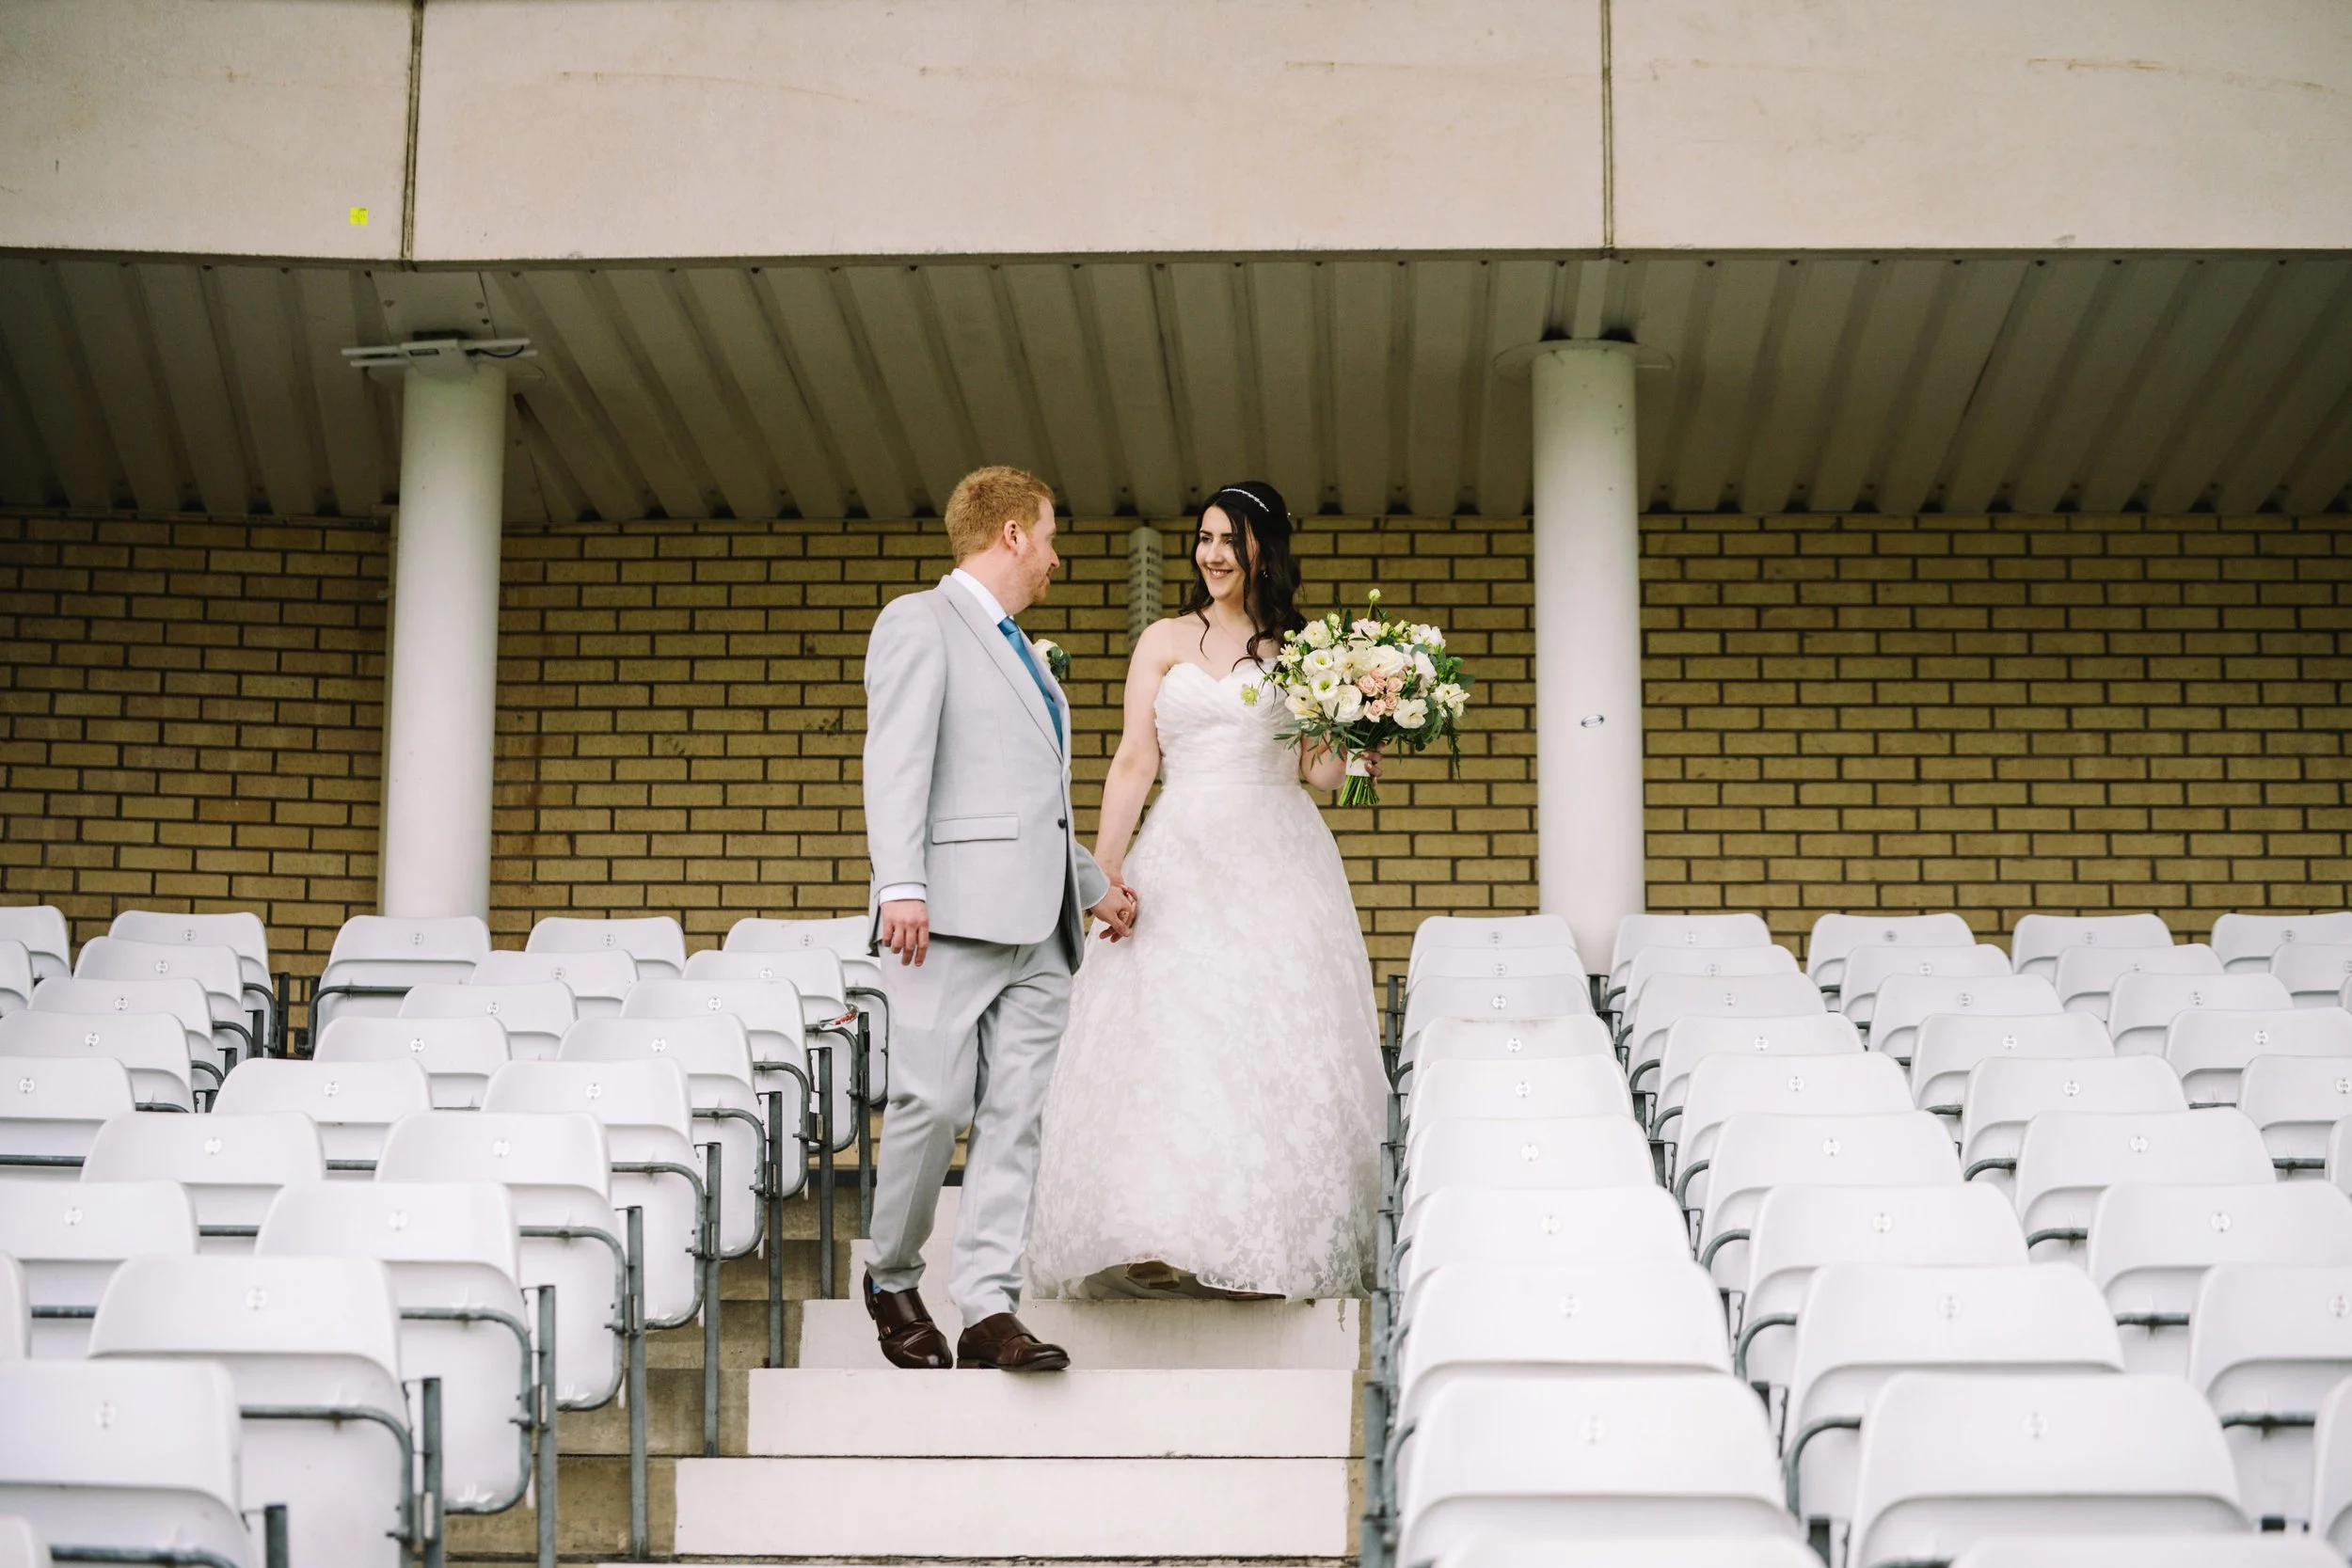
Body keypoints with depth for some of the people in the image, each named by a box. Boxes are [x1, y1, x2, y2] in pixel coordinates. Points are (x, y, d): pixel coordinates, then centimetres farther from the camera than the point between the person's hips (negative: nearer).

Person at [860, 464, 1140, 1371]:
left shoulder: (1018, 650, 28)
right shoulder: (920, 623, 1)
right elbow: (896, 762, -11)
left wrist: (1094, 886, 24)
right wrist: (901, 886, -21)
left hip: (1037, 923, 8)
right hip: (955, 913, -8)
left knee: (1014, 1117, -1)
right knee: (934, 1103, -9)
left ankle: (989, 1307, -4)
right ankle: (894, 1280, 10)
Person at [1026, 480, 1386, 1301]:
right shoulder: (1165, 643, 9)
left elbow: (1323, 773, 9)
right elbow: (1134, 763, 4)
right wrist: (1103, 874, -4)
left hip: (1278, 862, 0)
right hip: (1184, 855, 0)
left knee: (1279, 1042, -3)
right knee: (1168, 1038, -9)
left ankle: (1280, 1235, 2)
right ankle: (1163, 1238, -12)